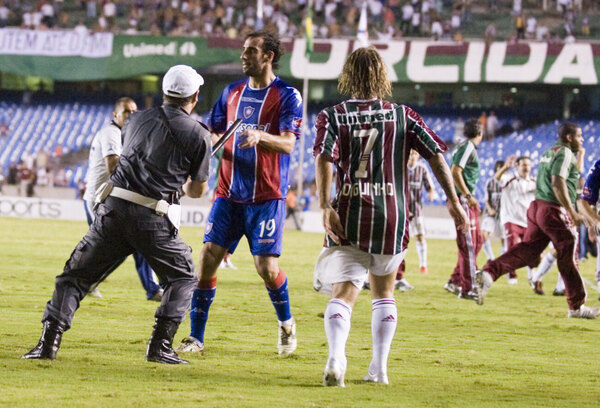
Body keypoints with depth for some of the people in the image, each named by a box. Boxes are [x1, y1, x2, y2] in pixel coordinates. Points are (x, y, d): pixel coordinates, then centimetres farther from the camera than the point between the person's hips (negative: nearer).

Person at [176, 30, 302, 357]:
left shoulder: (287, 96, -5)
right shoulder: (232, 92, 12)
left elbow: (288, 143, -17)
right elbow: (212, 133, 20)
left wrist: (260, 136, -36)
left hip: (266, 196, -5)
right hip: (229, 192, 5)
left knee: (266, 266, -9)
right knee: (208, 257, -5)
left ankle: (286, 324, 19)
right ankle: (195, 337, 0)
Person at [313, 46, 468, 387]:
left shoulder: (333, 116, 3)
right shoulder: (402, 115, 6)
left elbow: (324, 159, -13)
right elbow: (435, 155, 0)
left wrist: (325, 208, -18)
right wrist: (453, 200, 4)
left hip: (348, 216, -1)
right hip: (392, 215, 1)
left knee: (343, 292, -6)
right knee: (384, 291, 20)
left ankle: (336, 359, -30)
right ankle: (379, 368, 20)